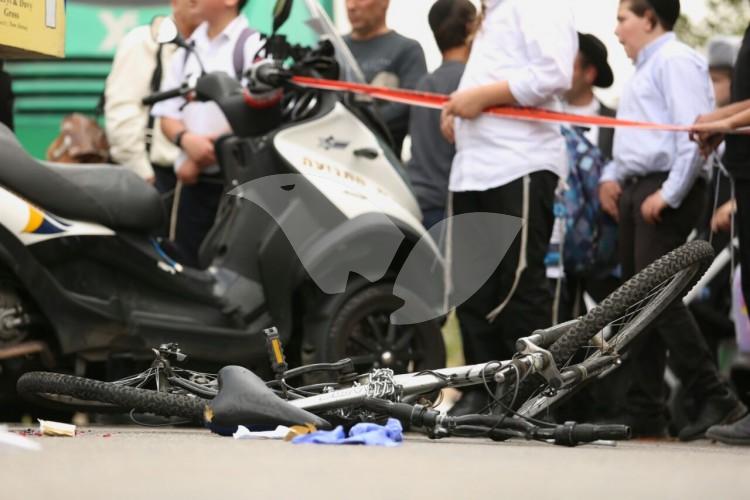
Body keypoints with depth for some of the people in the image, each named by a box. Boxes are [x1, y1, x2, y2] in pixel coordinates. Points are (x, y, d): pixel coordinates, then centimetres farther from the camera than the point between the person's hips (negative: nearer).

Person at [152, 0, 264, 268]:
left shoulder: (253, 46, -5)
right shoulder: (187, 51, 16)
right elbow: (167, 114, 15)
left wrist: (205, 155, -11)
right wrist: (187, 140, -9)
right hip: (195, 183, 6)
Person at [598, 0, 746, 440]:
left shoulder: (675, 60, -8)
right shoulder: (646, 69, 24)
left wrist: (669, 193, -22)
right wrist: (613, 175, 15)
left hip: (666, 193, -10)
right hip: (638, 190, 10)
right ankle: (645, 415, 10)